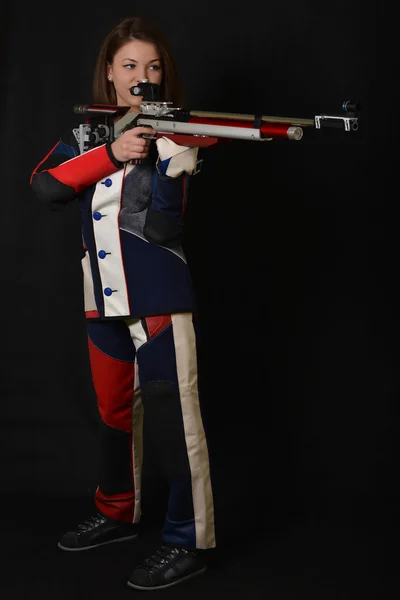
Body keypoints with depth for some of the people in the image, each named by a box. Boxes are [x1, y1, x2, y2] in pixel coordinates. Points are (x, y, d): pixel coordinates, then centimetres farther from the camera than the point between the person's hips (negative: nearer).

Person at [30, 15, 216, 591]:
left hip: (160, 296, -5)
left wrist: (172, 164, -33)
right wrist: (112, 153, -21)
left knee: (171, 414, -6)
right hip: (104, 296, 5)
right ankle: (116, 513, 36)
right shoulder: (87, 130, 9)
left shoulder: (170, 136, -4)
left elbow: (163, 228, -18)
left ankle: (188, 540, 5)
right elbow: (47, 184, -10)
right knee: (114, 409, 18)